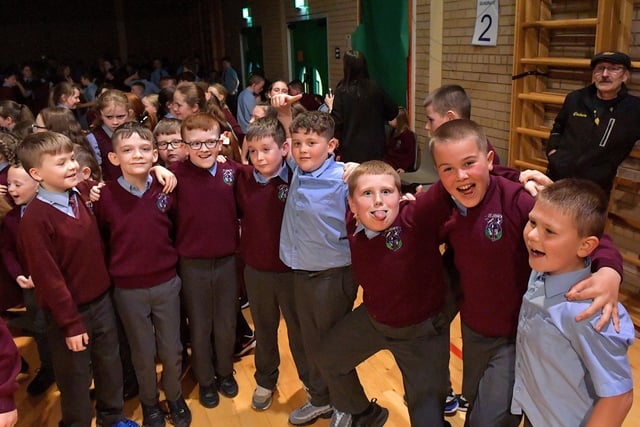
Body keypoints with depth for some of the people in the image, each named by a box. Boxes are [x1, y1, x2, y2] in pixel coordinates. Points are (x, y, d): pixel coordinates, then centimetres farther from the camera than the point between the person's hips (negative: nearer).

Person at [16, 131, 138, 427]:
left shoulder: (78, 198, 0)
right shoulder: (35, 219, -21)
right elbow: (47, 278, -19)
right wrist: (70, 323, -15)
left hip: (101, 300, 7)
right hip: (71, 312, -6)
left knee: (110, 366, 20)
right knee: (75, 379, 12)